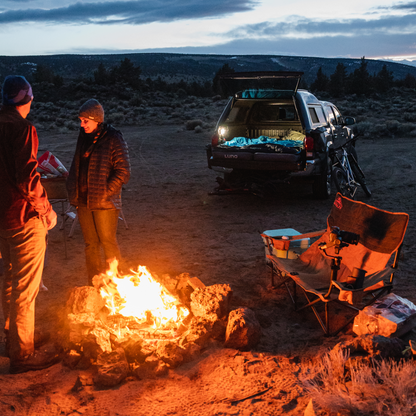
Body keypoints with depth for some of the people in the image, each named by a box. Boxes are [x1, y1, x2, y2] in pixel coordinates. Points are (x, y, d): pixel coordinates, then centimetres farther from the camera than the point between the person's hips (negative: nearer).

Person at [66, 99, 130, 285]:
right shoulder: (84, 136, 9)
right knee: (90, 245, 13)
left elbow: (123, 173, -12)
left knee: (108, 242, 2)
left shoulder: (113, 139, -10)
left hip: (104, 202, -6)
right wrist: (73, 192, 10)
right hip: (84, 201, 6)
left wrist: (105, 192, -17)